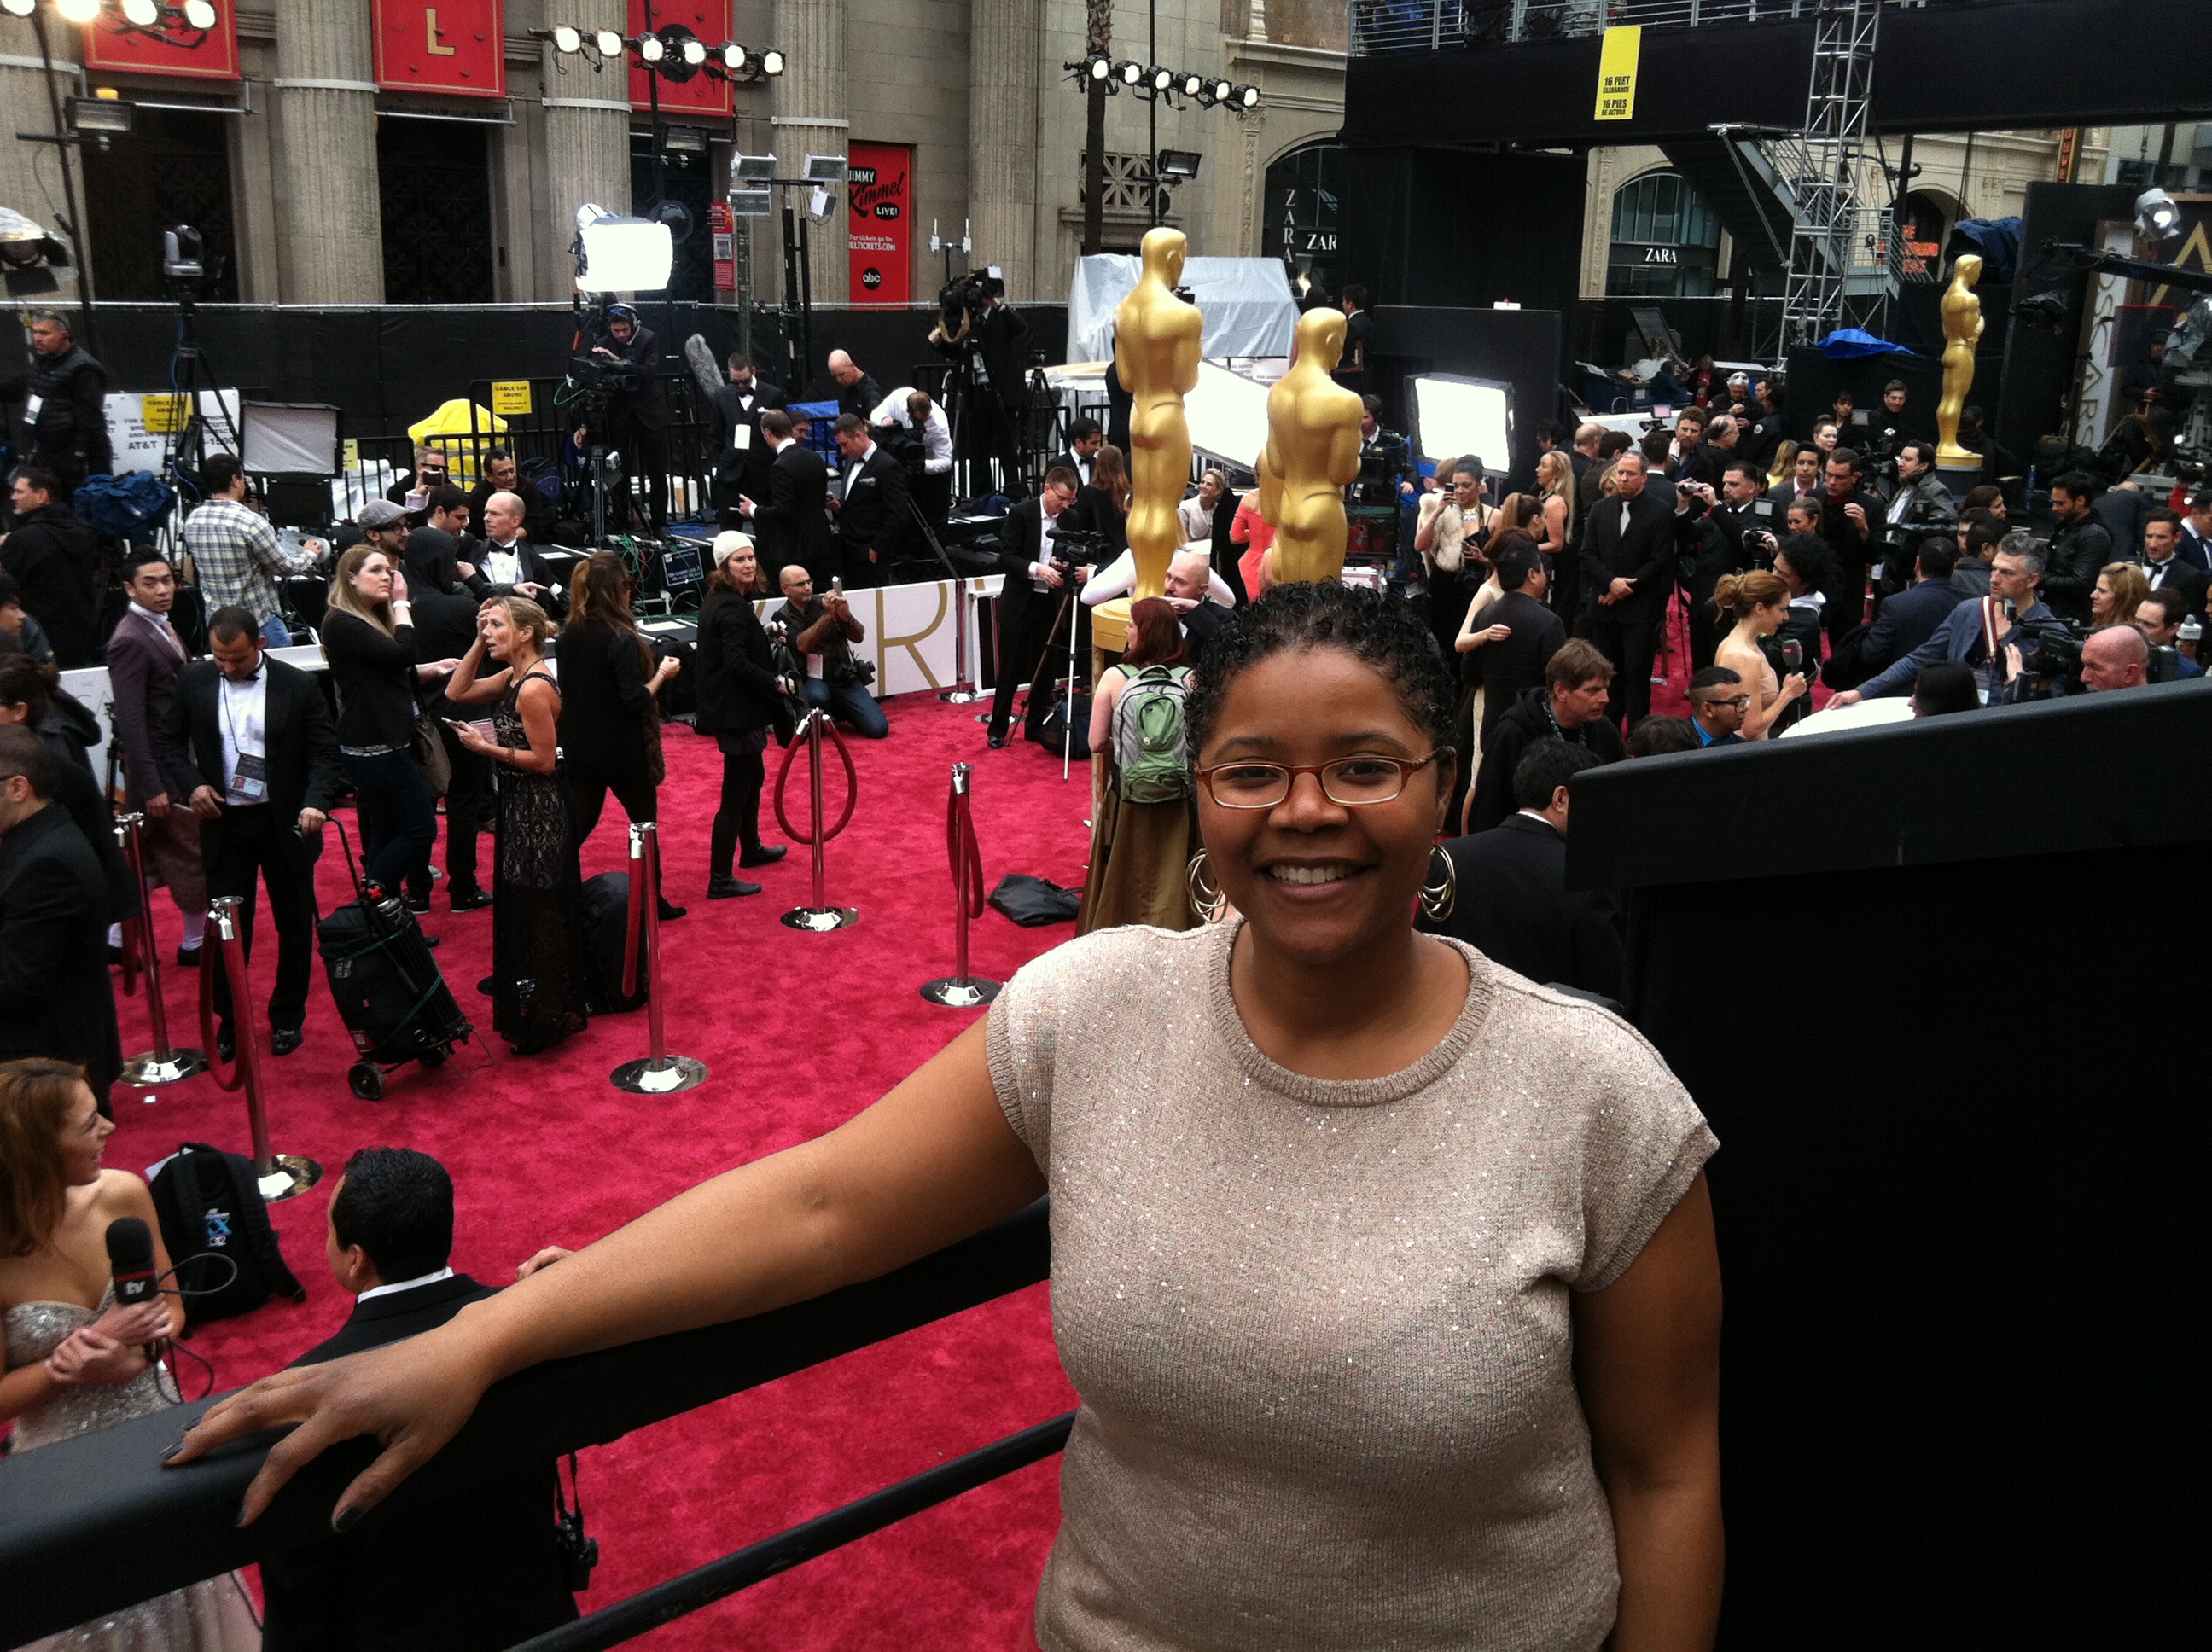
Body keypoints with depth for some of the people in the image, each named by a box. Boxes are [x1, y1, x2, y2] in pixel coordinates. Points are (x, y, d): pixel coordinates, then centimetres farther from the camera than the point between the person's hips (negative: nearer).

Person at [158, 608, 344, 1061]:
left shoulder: (299, 685, -7)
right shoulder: (194, 680, 0)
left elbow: (325, 752, -7)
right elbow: (168, 740, 9)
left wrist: (316, 802, -22)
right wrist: (190, 784, -8)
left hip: (286, 823, -1)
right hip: (223, 822, 1)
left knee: (294, 922, 9)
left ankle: (287, 1018, 24)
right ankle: (230, 1019, 21)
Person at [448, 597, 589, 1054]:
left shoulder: (534, 689, -22)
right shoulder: (513, 676, 6)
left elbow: (544, 760, -21)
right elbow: (457, 693, 12)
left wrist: (487, 748, -17)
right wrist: (479, 643, 3)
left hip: (538, 811, -10)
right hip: (521, 808, 10)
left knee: (536, 916, 1)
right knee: (519, 911, 19)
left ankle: (542, 1020, 13)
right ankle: (527, 1013, 32)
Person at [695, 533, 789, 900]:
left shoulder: (718, 599, 9)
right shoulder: (732, 607, -22)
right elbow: (739, 664, -29)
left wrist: (765, 635, 8)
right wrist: (778, 683, -19)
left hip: (726, 706, 11)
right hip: (737, 711, -11)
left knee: (753, 776, 28)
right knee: (735, 793, -5)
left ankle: (751, 849, 47)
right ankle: (720, 880, -1)